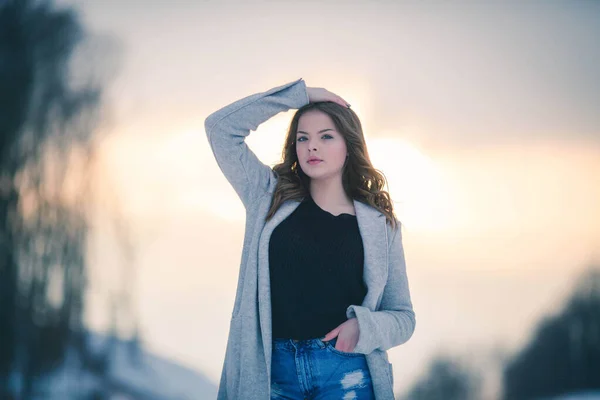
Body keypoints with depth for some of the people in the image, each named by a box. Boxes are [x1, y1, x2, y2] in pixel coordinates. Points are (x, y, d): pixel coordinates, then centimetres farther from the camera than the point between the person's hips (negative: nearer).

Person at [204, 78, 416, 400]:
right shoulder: (270, 200, 8)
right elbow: (221, 127, 1)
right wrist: (300, 94, 1)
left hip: (346, 374, -1)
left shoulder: (379, 225, 5)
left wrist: (363, 327, -14)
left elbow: (403, 316, 7)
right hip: (273, 373, 1)